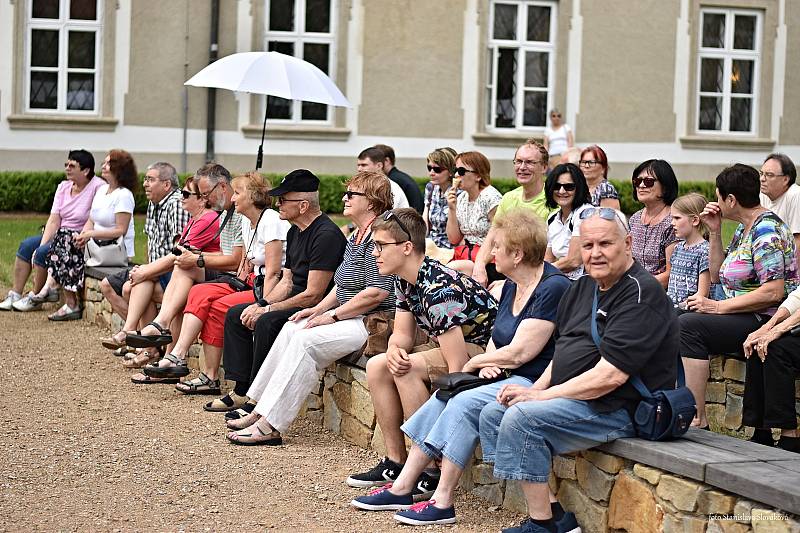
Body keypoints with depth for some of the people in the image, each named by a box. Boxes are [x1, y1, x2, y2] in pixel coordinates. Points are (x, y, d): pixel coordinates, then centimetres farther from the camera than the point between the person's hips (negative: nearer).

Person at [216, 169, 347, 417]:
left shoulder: (326, 235, -20)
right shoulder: (295, 233, 12)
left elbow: (313, 294, -23)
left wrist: (267, 310, -17)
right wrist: (260, 304, -2)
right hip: (296, 302, 11)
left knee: (267, 323, -31)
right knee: (235, 315, 9)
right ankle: (242, 389, 6)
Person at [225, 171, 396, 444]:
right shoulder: (356, 236, 18)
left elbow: (377, 292, -23)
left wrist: (332, 315, -16)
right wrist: (319, 309, 8)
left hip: (372, 322, -10)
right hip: (350, 318, 10)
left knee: (305, 341, -23)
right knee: (290, 329, -1)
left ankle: (270, 426, -21)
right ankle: (260, 410, -1)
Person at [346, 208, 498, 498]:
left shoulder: (438, 288, -28)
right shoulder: (405, 282, 2)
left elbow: (457, 366, -31)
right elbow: (403, 333, 10)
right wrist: (395, 350, -16)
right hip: (451, 345, 10)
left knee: (409, 370, -28)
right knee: (377, 366, 3)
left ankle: (428, 474, -19)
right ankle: (395, 461, 5)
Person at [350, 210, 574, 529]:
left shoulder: (553, 288, -17)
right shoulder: (512, 286, 13)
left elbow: (517, 353, -19)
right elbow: (497, 340, 20)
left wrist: (474, 363, -3)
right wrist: (487, 365, -4)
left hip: (536, 383, -9)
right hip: (507, 378, 9)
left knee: (464, 404, -24)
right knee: (443, 397, -5)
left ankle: (443, 503, -18)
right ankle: (403, 488, -3)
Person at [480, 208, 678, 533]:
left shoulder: (642, 293, -17)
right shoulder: (583, 286, 14)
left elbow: (609, 375, -24)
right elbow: (565, 350, 21)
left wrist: (541, 395, -18)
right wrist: (537, 388, 0)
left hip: (619, 409, -10)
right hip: (573, 397, 10)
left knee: (521, 418, -25)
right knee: (492, 414, 4)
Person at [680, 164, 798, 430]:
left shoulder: (766, 229, -14)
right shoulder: (743, 229, 16)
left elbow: (774, 292, -22)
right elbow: (717, 275, 22)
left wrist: (719, 307, -19)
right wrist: (714, 231, 12)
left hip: (767, 321, -10)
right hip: (745, 319, 10)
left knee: (688, 326, -25)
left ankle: (698, 418, -24)